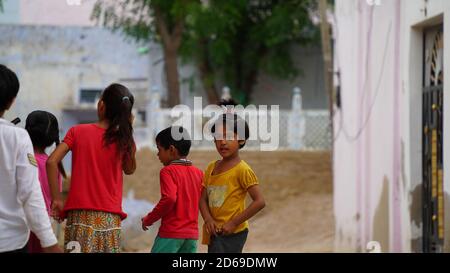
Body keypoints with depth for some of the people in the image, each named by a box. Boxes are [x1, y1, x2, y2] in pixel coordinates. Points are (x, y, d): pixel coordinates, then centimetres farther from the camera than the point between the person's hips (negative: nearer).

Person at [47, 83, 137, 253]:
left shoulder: (77, 132, 1)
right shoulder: (124, 140, 0)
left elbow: (51, 162, -8)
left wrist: (56, 198, -1)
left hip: (79, 214, 0)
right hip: (110, 218, 0)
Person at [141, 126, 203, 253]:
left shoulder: (168, 171, -9)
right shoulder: (198, 173, 11)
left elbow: (169, 199, -22)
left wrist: (148, 219, -12)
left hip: (171, 233, -7)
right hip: (192, 234, 7)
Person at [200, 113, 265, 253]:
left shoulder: (242, 169, -11)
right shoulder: (212, 168, 10)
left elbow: (259, 202, -16)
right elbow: (203, 198, 8)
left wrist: (233, 223, -17)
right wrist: (208, 219, -12)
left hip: (232, 232, -7)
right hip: (214, 231, 7)